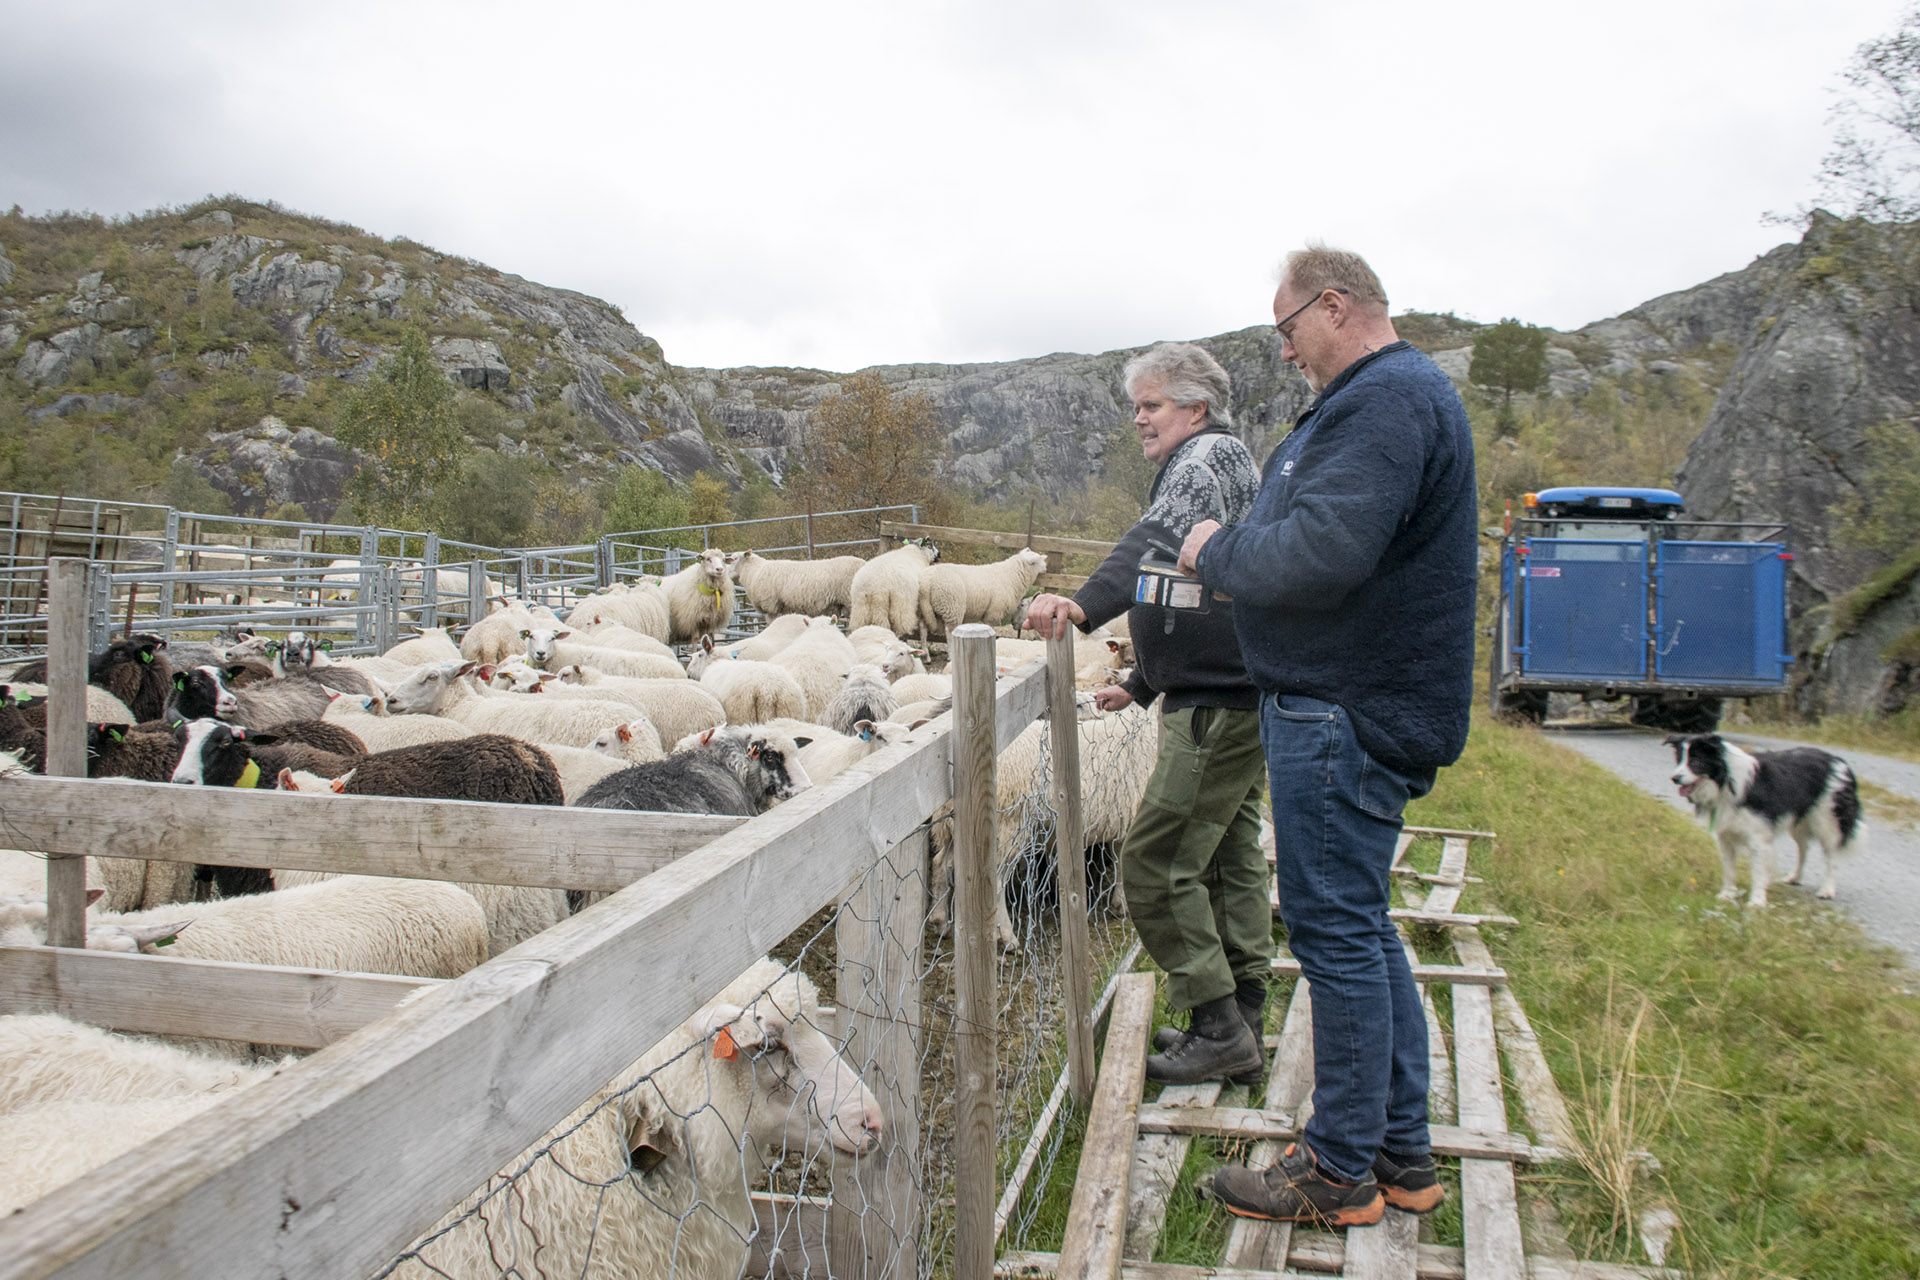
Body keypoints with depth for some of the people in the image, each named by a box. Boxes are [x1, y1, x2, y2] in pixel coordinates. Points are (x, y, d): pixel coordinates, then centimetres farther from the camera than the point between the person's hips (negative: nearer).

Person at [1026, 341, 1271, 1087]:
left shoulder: (1209, 457, -11)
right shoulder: (1220, 463, 23)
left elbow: (1160, 542, -34)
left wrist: (1086, 604, -50)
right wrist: (1141, 685, 31)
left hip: (1218, 708, -11)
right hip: (1236, 697, 11)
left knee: (1156, 865, -7)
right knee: (1232, 861, 15)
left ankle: (1219, 1028, 2)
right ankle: (1242, 1031, 25)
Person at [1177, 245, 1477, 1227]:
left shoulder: (1387, 401, -16)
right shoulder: (1384, 396, 19)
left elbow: (1319, 554, -28)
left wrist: (1215, 553, -11)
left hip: (1345, 717, -11)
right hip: (1345, 705, 11)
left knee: (1336, 931, -1)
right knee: (1361, 929, 16)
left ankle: (1341, 1172, 13)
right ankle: (1402, 1154, 28)